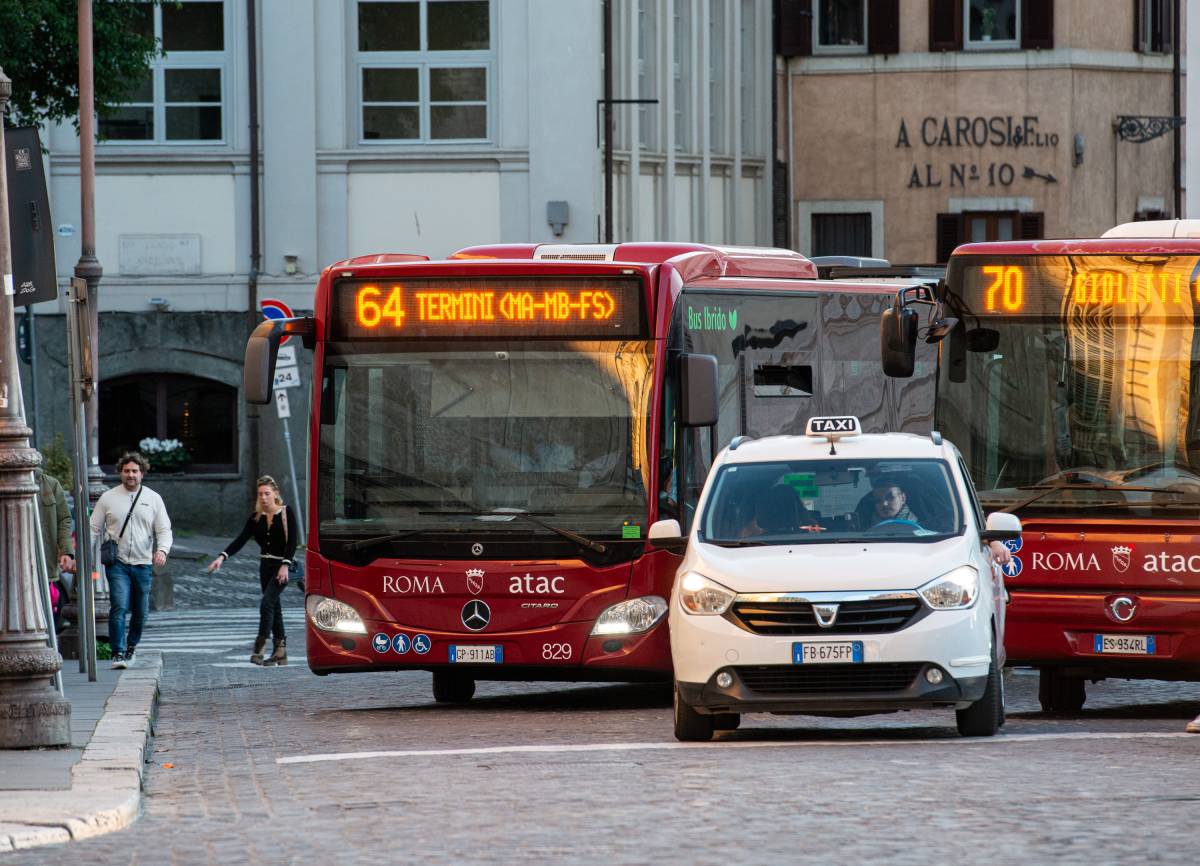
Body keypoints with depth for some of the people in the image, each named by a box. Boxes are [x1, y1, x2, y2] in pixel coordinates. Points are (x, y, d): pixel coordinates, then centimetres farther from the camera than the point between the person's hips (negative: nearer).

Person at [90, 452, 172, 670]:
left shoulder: (153, 499, 8)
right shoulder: (108, 498, 5)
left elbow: (164, 530, 6)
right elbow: (94, 529, 7)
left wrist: (162, 549, -14)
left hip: (143, 564, 2)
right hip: (118, 563, -2)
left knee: (141, 612, 8)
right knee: (118, 608, -16)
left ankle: (131, 648, 29)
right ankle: (118, 653, -14)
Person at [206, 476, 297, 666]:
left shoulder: (286, 513, -8)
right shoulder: (256, 518, 5)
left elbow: (292, 543, -12)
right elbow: (240, 540, -3)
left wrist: (285, 565, -23)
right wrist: (222, 557, -17)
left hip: (282, 566, -6)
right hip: (265, 565, 6)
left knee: (267, 603, -18)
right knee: (274, 607, 8)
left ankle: (259, 648, -17)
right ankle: (280, 652, 13)